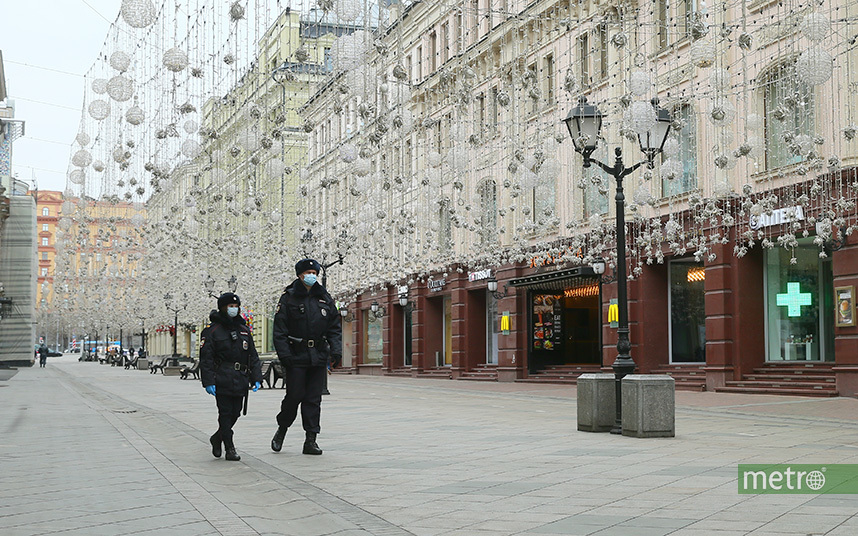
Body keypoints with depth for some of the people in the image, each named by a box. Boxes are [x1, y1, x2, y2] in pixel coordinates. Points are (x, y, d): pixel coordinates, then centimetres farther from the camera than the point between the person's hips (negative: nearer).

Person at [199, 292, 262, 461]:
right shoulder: (212, 331, -1)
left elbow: (253, 357, 16)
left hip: (240, 382, 5)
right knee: (226, 414, -3)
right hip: (222, 382, -5)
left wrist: (257, 378, 7)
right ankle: (230, 449, 5)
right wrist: (208, 382, -13)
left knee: (235, 414, 9)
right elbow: (206, 359, -5)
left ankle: (217, 438, 32)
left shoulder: (244, 330, 15)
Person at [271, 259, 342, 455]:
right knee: (294, 395, -2)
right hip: (296, 356, -3)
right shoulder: (289, 298, -1)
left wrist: (336, 350, 1)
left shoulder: (325, 299, 11)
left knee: (314, 398, 4)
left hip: (319, 357, 3)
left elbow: (335, 327, 14)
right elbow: (280, 330, -4)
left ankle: (311, 440, 8)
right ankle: (281, 430, 23)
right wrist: (284, 354, -13)